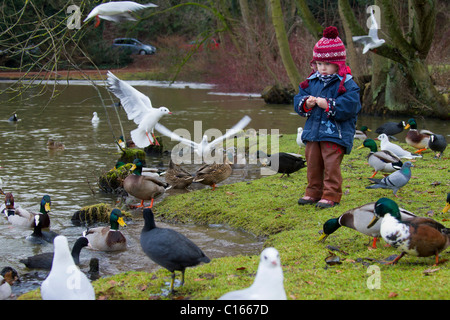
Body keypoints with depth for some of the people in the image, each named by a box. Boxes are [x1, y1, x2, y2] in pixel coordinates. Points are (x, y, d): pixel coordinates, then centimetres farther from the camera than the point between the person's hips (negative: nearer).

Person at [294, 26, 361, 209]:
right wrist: (306, 104, -10)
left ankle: (331, 195, 2)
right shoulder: (311, 82, 10)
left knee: (331, 165, -6)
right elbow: (298, 101, 13)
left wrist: (328, 105, -23)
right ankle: (314, 192, 25)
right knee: (313, 164, 13)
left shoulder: (347, 84, -8)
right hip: (313, 132, 6)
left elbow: (350, 106, -18)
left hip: (335, 134, -6)